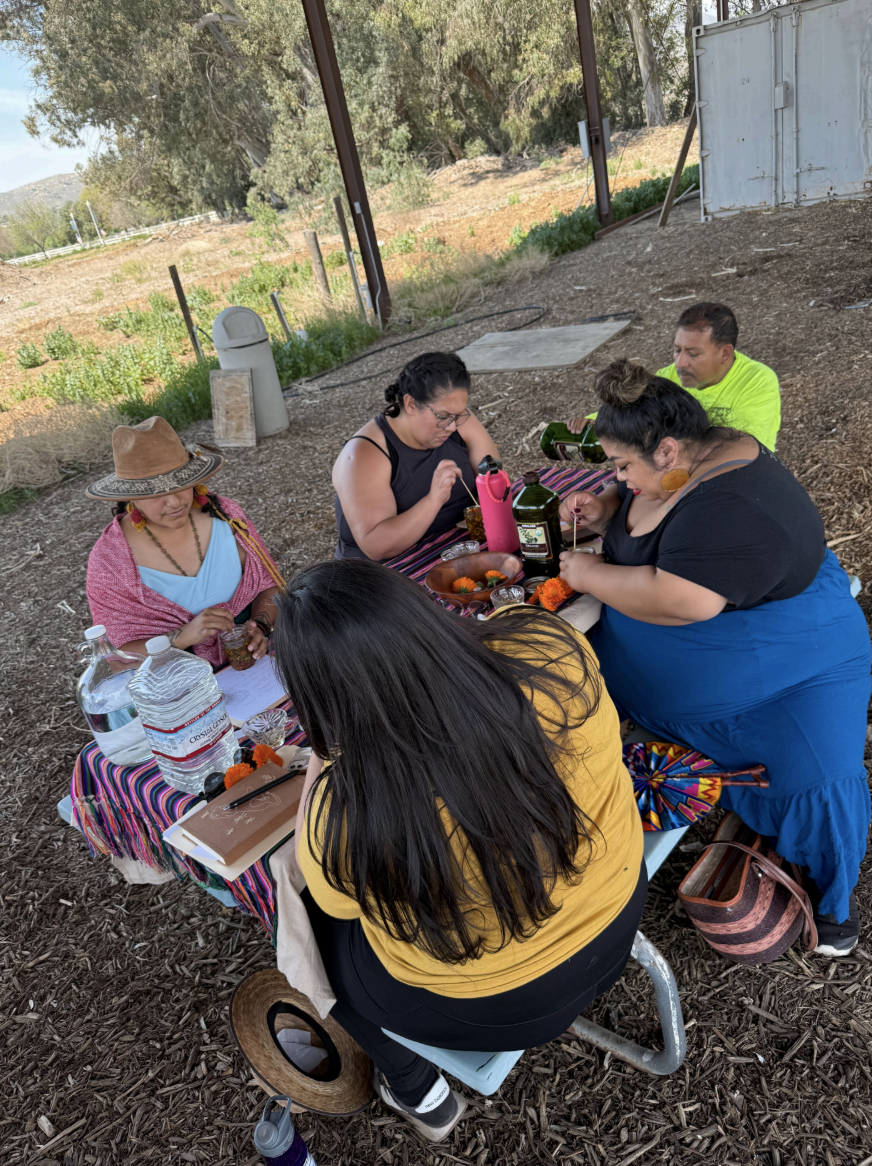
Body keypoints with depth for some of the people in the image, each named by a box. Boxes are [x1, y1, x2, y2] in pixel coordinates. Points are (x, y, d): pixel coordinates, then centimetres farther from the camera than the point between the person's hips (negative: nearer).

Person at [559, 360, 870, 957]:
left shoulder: (735, 504, -31)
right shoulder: (671, 467, -2)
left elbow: (678, 601, -39)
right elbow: (635, 505, 18)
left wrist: (590, 574, -25)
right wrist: (603, 511, -5)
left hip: (791, 660, -8)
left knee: (818, 780, -20)